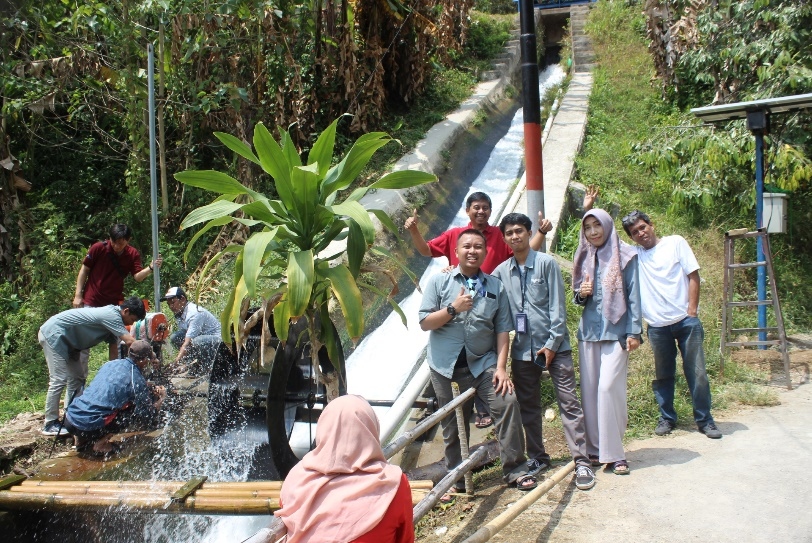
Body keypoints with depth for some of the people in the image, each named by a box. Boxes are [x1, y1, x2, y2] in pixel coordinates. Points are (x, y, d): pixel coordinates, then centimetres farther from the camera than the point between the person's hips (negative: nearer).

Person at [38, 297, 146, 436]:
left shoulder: (112, 315, 6)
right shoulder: (112, 316, -23)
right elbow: (130, 341, -30)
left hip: (66, 339, 11)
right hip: (53, 333, -11)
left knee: (77, 379, 12)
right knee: (59, 380, -11)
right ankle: (50, 424, -5)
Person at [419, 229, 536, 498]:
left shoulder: (495, 287, 4)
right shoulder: (439, 281, 1)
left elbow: (502, 330, 0)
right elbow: (425, 322, -4)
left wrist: (501, 368, -8)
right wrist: (454, 309, -18)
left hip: (482, 362, 1)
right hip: (446, 365, 0)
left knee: (507, 403, -17)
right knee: (453, 423, 7)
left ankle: (515, 470, -4)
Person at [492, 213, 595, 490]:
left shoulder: (546, 263, -3)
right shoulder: (502, 271, 7)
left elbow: (558, 306, -5)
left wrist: (552, 343, -10)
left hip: (554, 345, -4)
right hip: (522, 349, 4)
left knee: (569, 403, -4)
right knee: (528, 406, 11)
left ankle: (582, 462, -1)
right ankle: (537, 458, 24)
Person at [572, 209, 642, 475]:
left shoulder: (625, 256, 0)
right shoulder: (584, 258, 14)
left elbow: (633, 295, -3)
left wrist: (634, 332, -10)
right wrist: (581, 294, -4)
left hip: (616, 330, -5)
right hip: (589, 330, 5)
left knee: (609, 387, -13)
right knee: (589, 390, 3)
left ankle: (614, 453, -6)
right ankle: (594, 449, 12)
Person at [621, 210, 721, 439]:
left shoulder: (675, 243, 4)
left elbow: (693, 276, 1)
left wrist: (692, 311, -6)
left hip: (685, 321, -2)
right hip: (657, 326, 2)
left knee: (697, 372, 1)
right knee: (663, 375, 9)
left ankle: (704, 420, 12)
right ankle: (667, 418, 24)